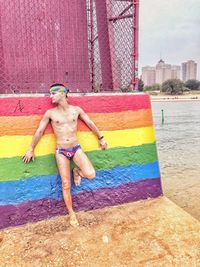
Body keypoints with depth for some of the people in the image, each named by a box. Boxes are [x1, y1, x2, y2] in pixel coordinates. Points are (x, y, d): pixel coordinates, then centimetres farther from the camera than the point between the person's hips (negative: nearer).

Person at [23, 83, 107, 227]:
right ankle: (72, 213, 22)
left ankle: (77, 172, 16)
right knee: (66, 185, 1)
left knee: (91, 175, -19)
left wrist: (101, 138, 16)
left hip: (76, 148, 1)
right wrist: (31, 149, 9)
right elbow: (39, 131, 4)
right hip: (61, 152, -1)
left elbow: (91, 124, 10)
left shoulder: (76, 110, 0)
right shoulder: (50, 113, -3)